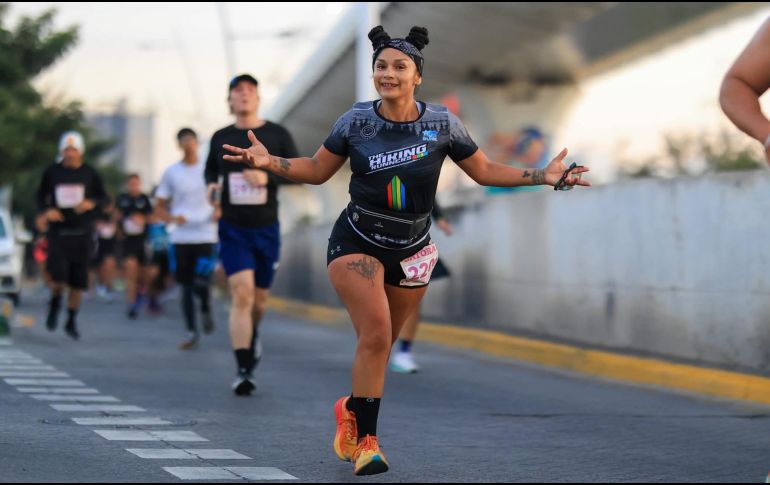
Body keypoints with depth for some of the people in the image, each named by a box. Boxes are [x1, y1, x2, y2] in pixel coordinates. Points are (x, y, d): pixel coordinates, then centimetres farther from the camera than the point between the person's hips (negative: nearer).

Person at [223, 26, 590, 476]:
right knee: (375, 335, -18)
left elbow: (485, 171, 4)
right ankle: (366, 440, -9)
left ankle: (353, 409, 39)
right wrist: (269, 161, -12)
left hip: (411, 251, 2)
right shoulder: (356, 121, -8)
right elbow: (317, 169, 3)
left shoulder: (442, 123, -6)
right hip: (357, 241, -2)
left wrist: (544, 176, -6)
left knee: (381, 344, 10)